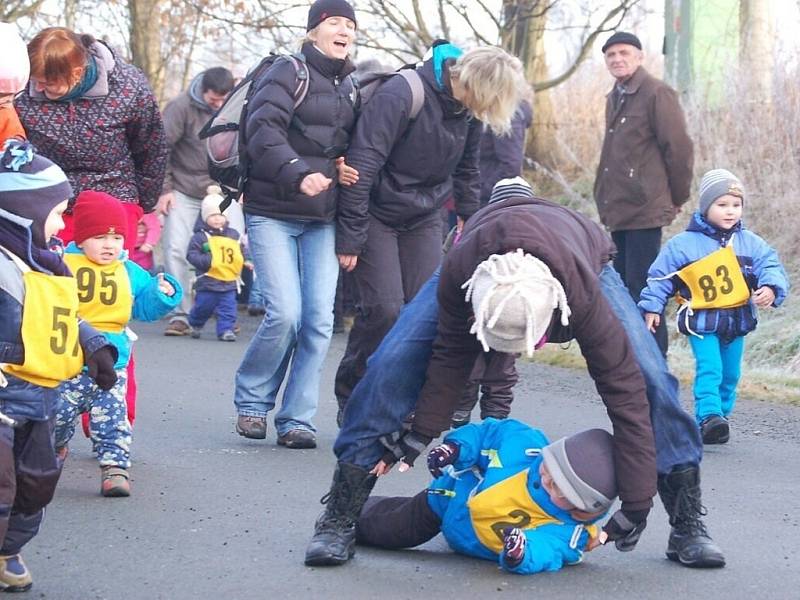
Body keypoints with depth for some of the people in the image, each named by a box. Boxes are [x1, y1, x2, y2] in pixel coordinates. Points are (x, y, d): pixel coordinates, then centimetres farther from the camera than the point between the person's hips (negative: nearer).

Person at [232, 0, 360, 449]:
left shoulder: (351, 88, 16)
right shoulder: (289, 74, -5)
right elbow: (263, 131, -19)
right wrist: (298, 174, -32)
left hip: (322, 220, 6)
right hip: (273, 214, -6)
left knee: (320, 319, -3)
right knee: (285, 313, -14)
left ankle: (297, 420, 6)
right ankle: (252, 403, 10)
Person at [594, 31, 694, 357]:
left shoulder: (657, 94, -11)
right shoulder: (614, 98, 17)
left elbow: (679, 148, -11)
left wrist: (677, 198, -4)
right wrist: (606, 200, 17)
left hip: (645, 209, -9)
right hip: (617, 212, 9)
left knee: (641, 289, -8)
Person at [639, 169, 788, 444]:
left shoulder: (751, 243, 1)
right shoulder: (683, 244, -6)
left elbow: (771, 267, -3)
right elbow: (660, 276, 1)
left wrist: (771, 289, -23)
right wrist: (651, 307, 0)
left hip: (737, 320, 4)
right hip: (701, 321, -4)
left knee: (730, 374, 13)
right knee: (709, 369, -17)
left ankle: (721, 415, 27)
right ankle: (708, 417, -24)